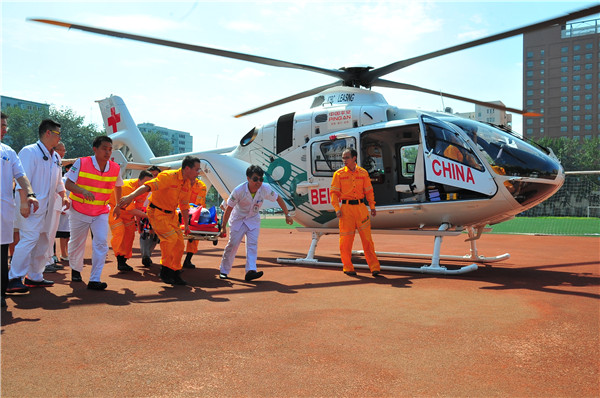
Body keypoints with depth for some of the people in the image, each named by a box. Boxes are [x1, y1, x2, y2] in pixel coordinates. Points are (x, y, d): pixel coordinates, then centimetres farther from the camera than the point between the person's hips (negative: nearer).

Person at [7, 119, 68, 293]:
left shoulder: (56, 157, 18)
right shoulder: (29, 152, -7)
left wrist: (63, 196, 10)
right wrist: (25, 202, -21)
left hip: (47, 207, 9)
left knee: (44, 240, 10)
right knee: (29, 238, -14)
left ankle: (34, 276, 19)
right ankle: (15, 278, -7)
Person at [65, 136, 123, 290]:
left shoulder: (115, 168, -5)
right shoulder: (81, 163, -13)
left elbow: (117, 187, 14)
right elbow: (68, 183, -13)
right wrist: (82, 190, -33)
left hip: (101, 212, 1)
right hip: (79, 211, -1)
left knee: (101, 242, -15)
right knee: (77, 243, 14)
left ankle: (94, 280, -11)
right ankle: (76, 270, 43)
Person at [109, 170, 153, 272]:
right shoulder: (128, 187, -36)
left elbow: (139, 206, -2)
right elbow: (131, 210, -34)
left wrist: (138, 221, -4)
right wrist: (146, 215, -32)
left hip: (126, 210, 8)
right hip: (113, 206, -7)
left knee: (130, 233, 2)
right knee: (119, 231, -22)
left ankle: (124, 261, 11)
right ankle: (120, 260, -21)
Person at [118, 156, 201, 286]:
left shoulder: (187, 184, 5)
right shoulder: (168, 176, -20)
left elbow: (184, 206, 16)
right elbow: (149, 186, -32)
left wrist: (186, 224, 17)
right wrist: (131, 196, -44)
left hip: (171, 214, 8)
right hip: (157, 212, -8)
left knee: (179, 243, 4)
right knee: (171, 237, -22)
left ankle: (175, 275, 18)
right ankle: (165, 271, -8)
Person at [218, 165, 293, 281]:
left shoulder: (265, 189, -22)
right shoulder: (239, 191, -28)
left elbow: (278, 199, -5)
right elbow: (229, 208, -19)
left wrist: (287, 215, -4)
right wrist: (223, 227, -17)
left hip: (253, 219, 2)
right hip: (238, 218, -2)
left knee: (252, 244, -14)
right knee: (233, 244, -4)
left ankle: (250, 270, -21)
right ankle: (224, 271, 11)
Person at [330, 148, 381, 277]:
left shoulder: (363, 173, 8)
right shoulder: (339, 174, 3)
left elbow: (369, 191, 14)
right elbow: (334, 192, 2)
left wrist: (372, 206, 8)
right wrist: (337, 209, -8)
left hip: (361, 207, 1)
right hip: (346, 208, -1)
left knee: (367, 238, 1)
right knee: (346, 239, -1)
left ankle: (374, 267, 8)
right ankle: (348, 267, 13)